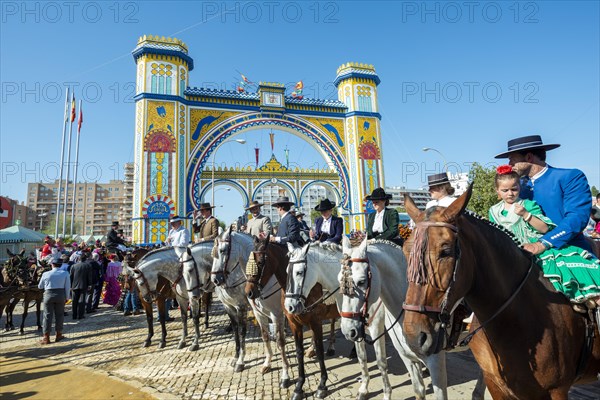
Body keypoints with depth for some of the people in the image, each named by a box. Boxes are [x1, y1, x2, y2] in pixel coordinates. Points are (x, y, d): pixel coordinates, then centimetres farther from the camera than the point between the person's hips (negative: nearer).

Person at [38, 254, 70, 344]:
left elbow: (40, 286, 11)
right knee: (59, 314, 11)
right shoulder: (65, 273, -3)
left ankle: (46, 337, 8)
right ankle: (58, 335, 20)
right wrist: (67, 297, 6)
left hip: (48, 295, 0)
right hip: (61, 295, 0)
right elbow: (67, 287, -3)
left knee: (48, 315, 5)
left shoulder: (46, 274, -2)